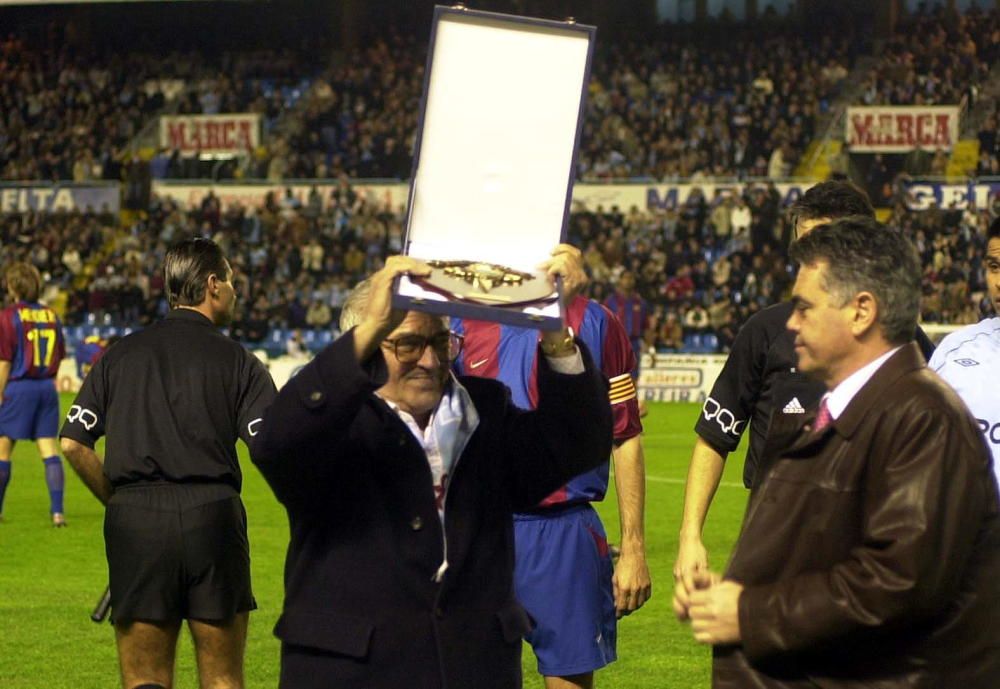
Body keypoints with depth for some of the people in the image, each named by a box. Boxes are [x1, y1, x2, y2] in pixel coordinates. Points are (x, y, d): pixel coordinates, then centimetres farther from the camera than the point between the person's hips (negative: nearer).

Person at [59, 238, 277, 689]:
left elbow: (73, 444, 3)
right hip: (212, 515, -2)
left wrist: (118, 500, 13)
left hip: (134, 520, 2)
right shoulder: (236, 360, 1)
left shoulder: (119, 355, 9)